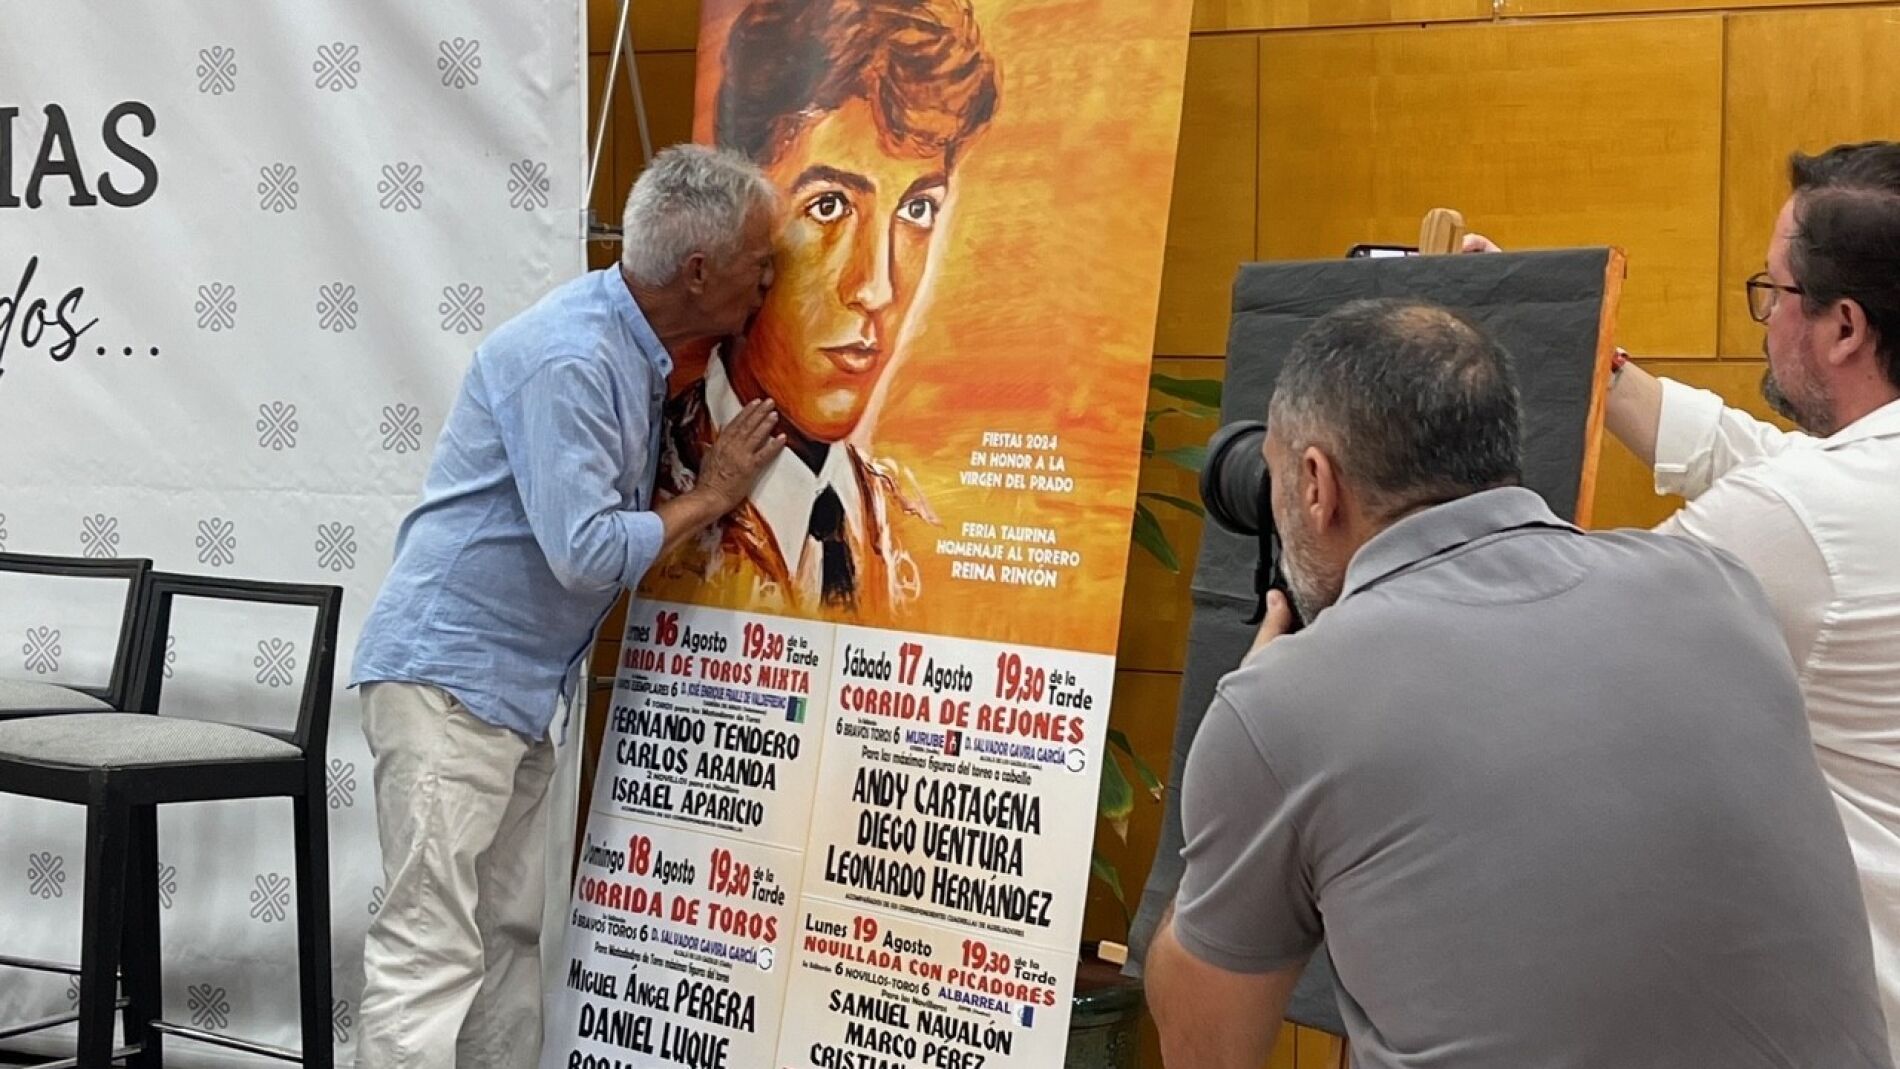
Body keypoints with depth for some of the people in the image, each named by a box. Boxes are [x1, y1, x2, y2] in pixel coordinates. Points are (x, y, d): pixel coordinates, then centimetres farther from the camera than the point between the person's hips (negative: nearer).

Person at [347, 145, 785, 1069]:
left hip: (519, 688, 10)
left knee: (512, 938, 12)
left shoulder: (638, 352, 9)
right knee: (432, 948, -8)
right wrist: (711, 495, -12)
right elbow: (586, 553, -24)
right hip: (449, 675, -10)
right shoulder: (567, 358, -20)